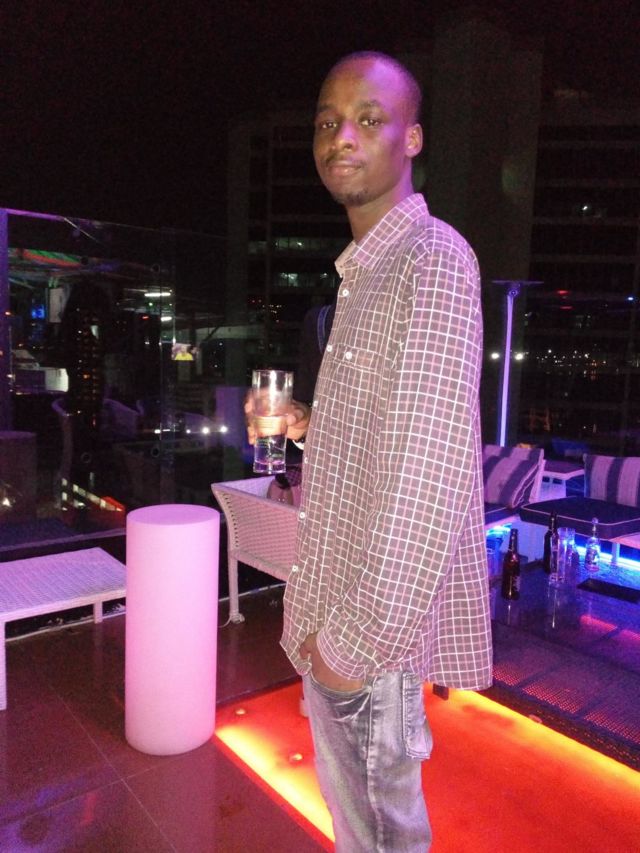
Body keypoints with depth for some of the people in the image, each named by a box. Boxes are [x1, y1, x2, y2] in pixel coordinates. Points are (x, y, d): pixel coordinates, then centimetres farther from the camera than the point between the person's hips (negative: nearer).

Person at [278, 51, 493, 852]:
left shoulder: (434, 259, -16)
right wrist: (307, 423, 8)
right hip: (333, 601, 9)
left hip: (378, 614, -9)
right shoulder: (363, 270, 14)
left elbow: (433, 463, -24)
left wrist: (362, 633, -20)